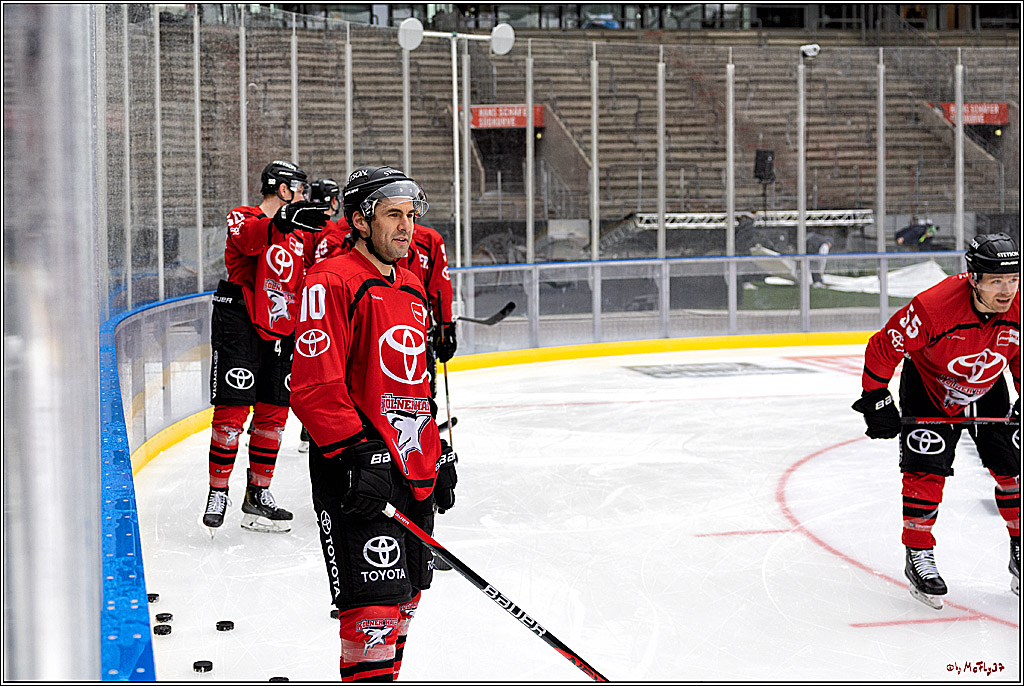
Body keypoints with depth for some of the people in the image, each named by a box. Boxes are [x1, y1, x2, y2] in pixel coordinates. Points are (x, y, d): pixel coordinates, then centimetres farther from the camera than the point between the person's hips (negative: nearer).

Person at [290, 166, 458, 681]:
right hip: (359, 479, -9)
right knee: (376, 602, -12)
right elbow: (314, 386, -18)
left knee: (405, 600, 15)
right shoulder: (332, 283, -11)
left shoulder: (412, 291, 18)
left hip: (415, 473, 9)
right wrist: (360, 454, -24)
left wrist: (439, 454, 23)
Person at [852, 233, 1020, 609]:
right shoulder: (934, 307, -37)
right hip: (928, 384, -4)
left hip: (987, 389, 4)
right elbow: (884, 347, -24)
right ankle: (919, 556, 2)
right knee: (926, 468, -12)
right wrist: (876, 401, -20)